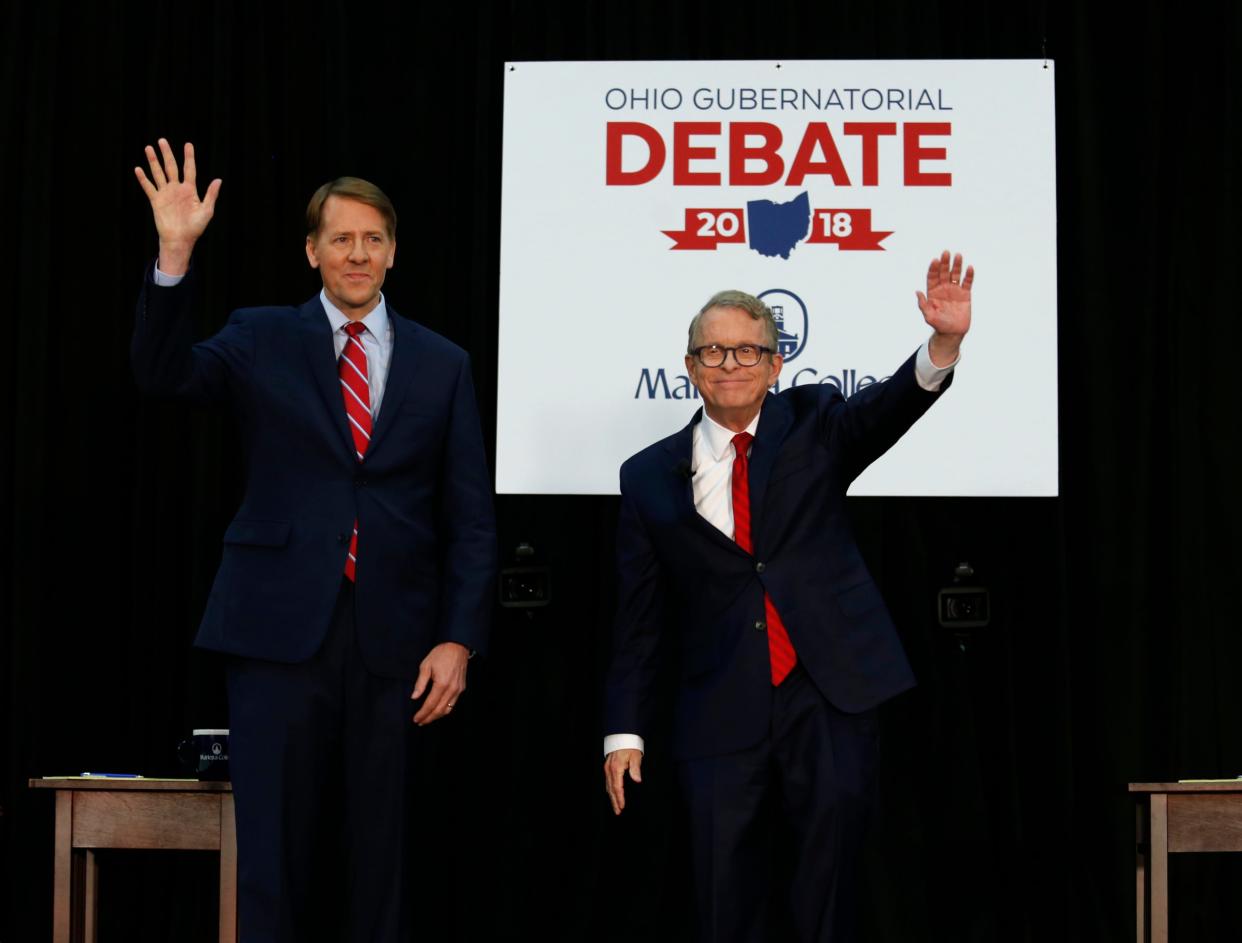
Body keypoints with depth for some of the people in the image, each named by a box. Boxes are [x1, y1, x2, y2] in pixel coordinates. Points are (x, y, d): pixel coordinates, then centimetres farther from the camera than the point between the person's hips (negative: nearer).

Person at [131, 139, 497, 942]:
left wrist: (459, 639, -2)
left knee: (382, 857, 7)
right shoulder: (263, 342, 7)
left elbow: (471, 519, 7)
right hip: (283, 631, -1)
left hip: (393, 640, 1)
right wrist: (176, 256, -23)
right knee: (276, 854, 1)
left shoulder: (443, 364, 9)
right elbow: (164, 374, -11)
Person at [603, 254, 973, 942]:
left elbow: (888, 409, -15)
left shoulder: (814, 423, 7)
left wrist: (944, 343, -35)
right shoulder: (650, 476, 7)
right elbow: (639, 619, 9)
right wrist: (625, 731, 5)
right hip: (721, 713, 1)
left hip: (830, 692, -1)